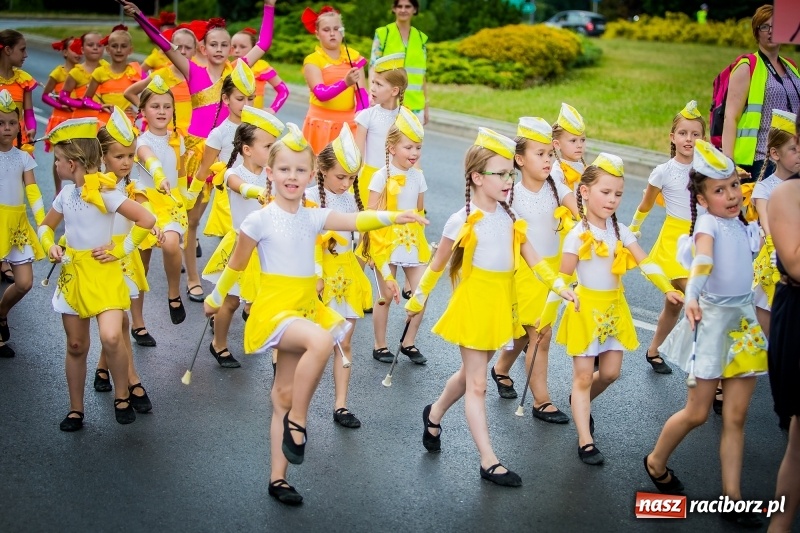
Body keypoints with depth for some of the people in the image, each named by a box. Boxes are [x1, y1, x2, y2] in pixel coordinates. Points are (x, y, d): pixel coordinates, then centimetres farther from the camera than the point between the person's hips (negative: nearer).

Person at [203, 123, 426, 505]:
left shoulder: (313, 217, 4)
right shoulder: (260, 220, -8)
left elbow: (356, 221, -12)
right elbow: (236, 265, 4)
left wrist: (392, 217, -28)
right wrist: (215, 298, 14)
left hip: (307, 308, 5)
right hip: (274, 308, -5)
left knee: (285, 396, 11)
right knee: (321, 341, -35)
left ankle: (277, 477, 19)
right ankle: (297, 421, -17)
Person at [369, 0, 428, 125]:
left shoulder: (421, 38, 9)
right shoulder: (382, 34, 0)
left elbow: (422, 75, 13)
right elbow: (373, 67, -3)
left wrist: (426, 106, 13)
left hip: (415, 105, 3)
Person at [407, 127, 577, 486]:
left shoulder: (508, 216, 1)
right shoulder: (462, 221, -15)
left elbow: (530, 256, 5)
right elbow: (437, 265, -5)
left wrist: (559, 286, -3)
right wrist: (417, 301, 2)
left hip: (501, 305, 6)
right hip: (474, 304, -6)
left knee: (471, 374, 21)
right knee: (477, 384, 1)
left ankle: (434, 414, 47)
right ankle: (489, 462, 6)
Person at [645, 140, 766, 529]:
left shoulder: (743, 225, 5)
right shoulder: (708, 223, -16)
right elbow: (702, 259, -34)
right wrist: (691, 297, -50)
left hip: (745, 319, 6)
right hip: (713, 319, -6)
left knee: (736, 417, 7)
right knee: (697, 412, 3)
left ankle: (732, 496, 13)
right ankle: (656, 462, 28)